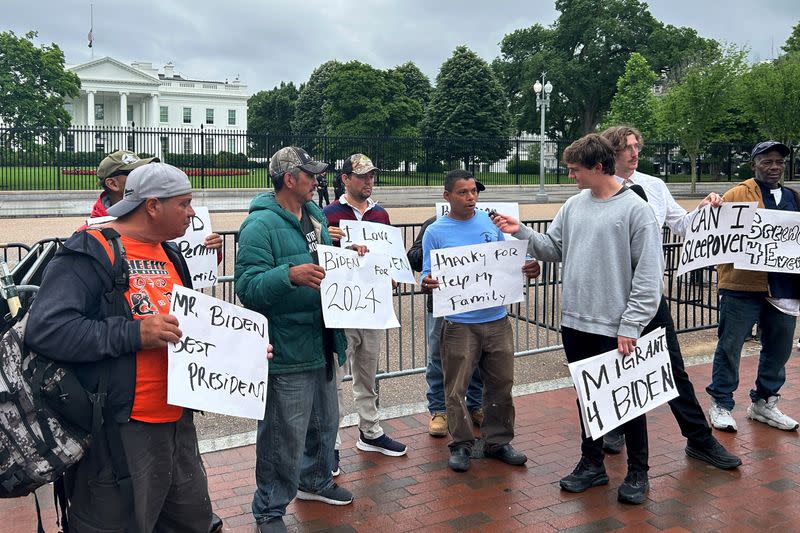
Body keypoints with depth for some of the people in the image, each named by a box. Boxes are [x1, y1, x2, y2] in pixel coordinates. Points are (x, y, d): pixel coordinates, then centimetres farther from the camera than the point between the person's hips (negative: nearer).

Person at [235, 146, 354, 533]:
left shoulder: (315, 216, 11)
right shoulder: (260, 225, -16)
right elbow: (248, 287, -24)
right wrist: (290, 275, -37)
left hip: (322, 343, 9)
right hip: (286, 352, -9)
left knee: (325, 422, 24)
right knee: (284, 437, 0)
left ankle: (315, 480, 46)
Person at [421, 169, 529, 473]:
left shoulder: (491, 221, 7)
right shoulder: (435, 232, -2)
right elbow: (428, 277, -2)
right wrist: (427, 284, -25)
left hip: (497, 320, 3)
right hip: (459, 323, -3)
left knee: (501, 385, 11)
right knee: (456, 389, 3)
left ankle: (498, 441, 27)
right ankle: (461, 445, 20)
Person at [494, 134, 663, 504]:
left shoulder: (636, 210, -12)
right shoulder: (574, 206, 8)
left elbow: (649, 276, -13)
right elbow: (553, 249, 14)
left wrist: (630, 326, -15)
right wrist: (521, 233, -1)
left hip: (616, 328, -6)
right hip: (574, 322, 6)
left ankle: (637, 472, 24)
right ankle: (592, 464, 32)